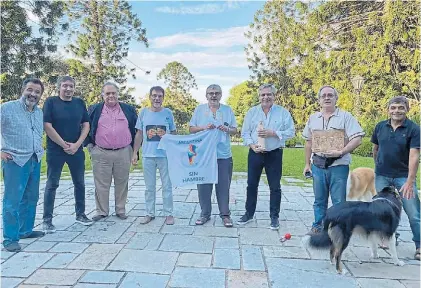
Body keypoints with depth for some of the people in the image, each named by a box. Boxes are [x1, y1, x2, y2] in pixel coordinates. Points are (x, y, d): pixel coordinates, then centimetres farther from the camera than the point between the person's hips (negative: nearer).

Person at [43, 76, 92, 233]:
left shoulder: (80, 103, 6)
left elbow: (86, 125, 4)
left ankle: (80, 214, 23)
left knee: (80, 183, 10)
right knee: (52, 185, 3)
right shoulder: (51, 102, -3)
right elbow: (47, 126, -10)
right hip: (55, 150, -3)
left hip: (77, 150, 4)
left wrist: (77, 144, -7)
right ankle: (47, 219, 11)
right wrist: (64, 145, -12)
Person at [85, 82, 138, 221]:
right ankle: (102, 211, 19)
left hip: (124, 153, 0)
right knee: (101, 184, 6)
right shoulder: (94, 109, 8)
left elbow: (136, 129, 11)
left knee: (121, 183, 8)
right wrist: (90, 145, 5)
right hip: (101, 154, 0)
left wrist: (133, 147, 7)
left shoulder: (129, 109, 8)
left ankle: (121, 210, 21)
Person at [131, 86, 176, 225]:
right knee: (149, 187, 11)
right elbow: (139, 134, 7)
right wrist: (135, 153, 3)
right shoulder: (143, 112, 4)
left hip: (165, 155, -1)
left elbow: (173, 134, 7)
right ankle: (150, 213, 24)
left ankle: (168, 214, 18)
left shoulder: (168, 113, 2)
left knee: (167, 186, 6)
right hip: (148, 156, 1)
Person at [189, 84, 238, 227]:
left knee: (223, 186, 3)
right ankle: (205, 214, 19)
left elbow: (235, 130, 11)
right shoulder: (199, 109, 8)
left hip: (224, 155, 0)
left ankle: (225, 214, 16)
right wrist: (204, 127, -11)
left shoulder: (228, 110, 10)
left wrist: (227, 129, -10)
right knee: (204, 185, 5)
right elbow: (191, 129, 6)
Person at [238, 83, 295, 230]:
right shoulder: (252, 112, 6)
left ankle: (274, 217, 20)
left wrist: (273, 133, -17)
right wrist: (252, 145, -13)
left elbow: (291, 131, -5)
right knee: (251, 184, 10)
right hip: (255, 153, 2)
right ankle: (249, 213, 24)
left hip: (274, 154, -2)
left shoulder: (283, 112, 0)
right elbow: (245, 132, 4)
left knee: (275, 187, 6)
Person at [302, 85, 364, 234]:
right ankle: (318, 226, 28)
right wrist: (307, 164, 12)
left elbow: (357, 139, -10)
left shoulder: (345, 116, -3)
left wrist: (341, 152, -21)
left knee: (339, 201, 3)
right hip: (318, 165, 4)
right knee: (319, 200, 14)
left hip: (338, 165, -3)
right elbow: (308, 142, 15)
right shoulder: (313, 118, 10)